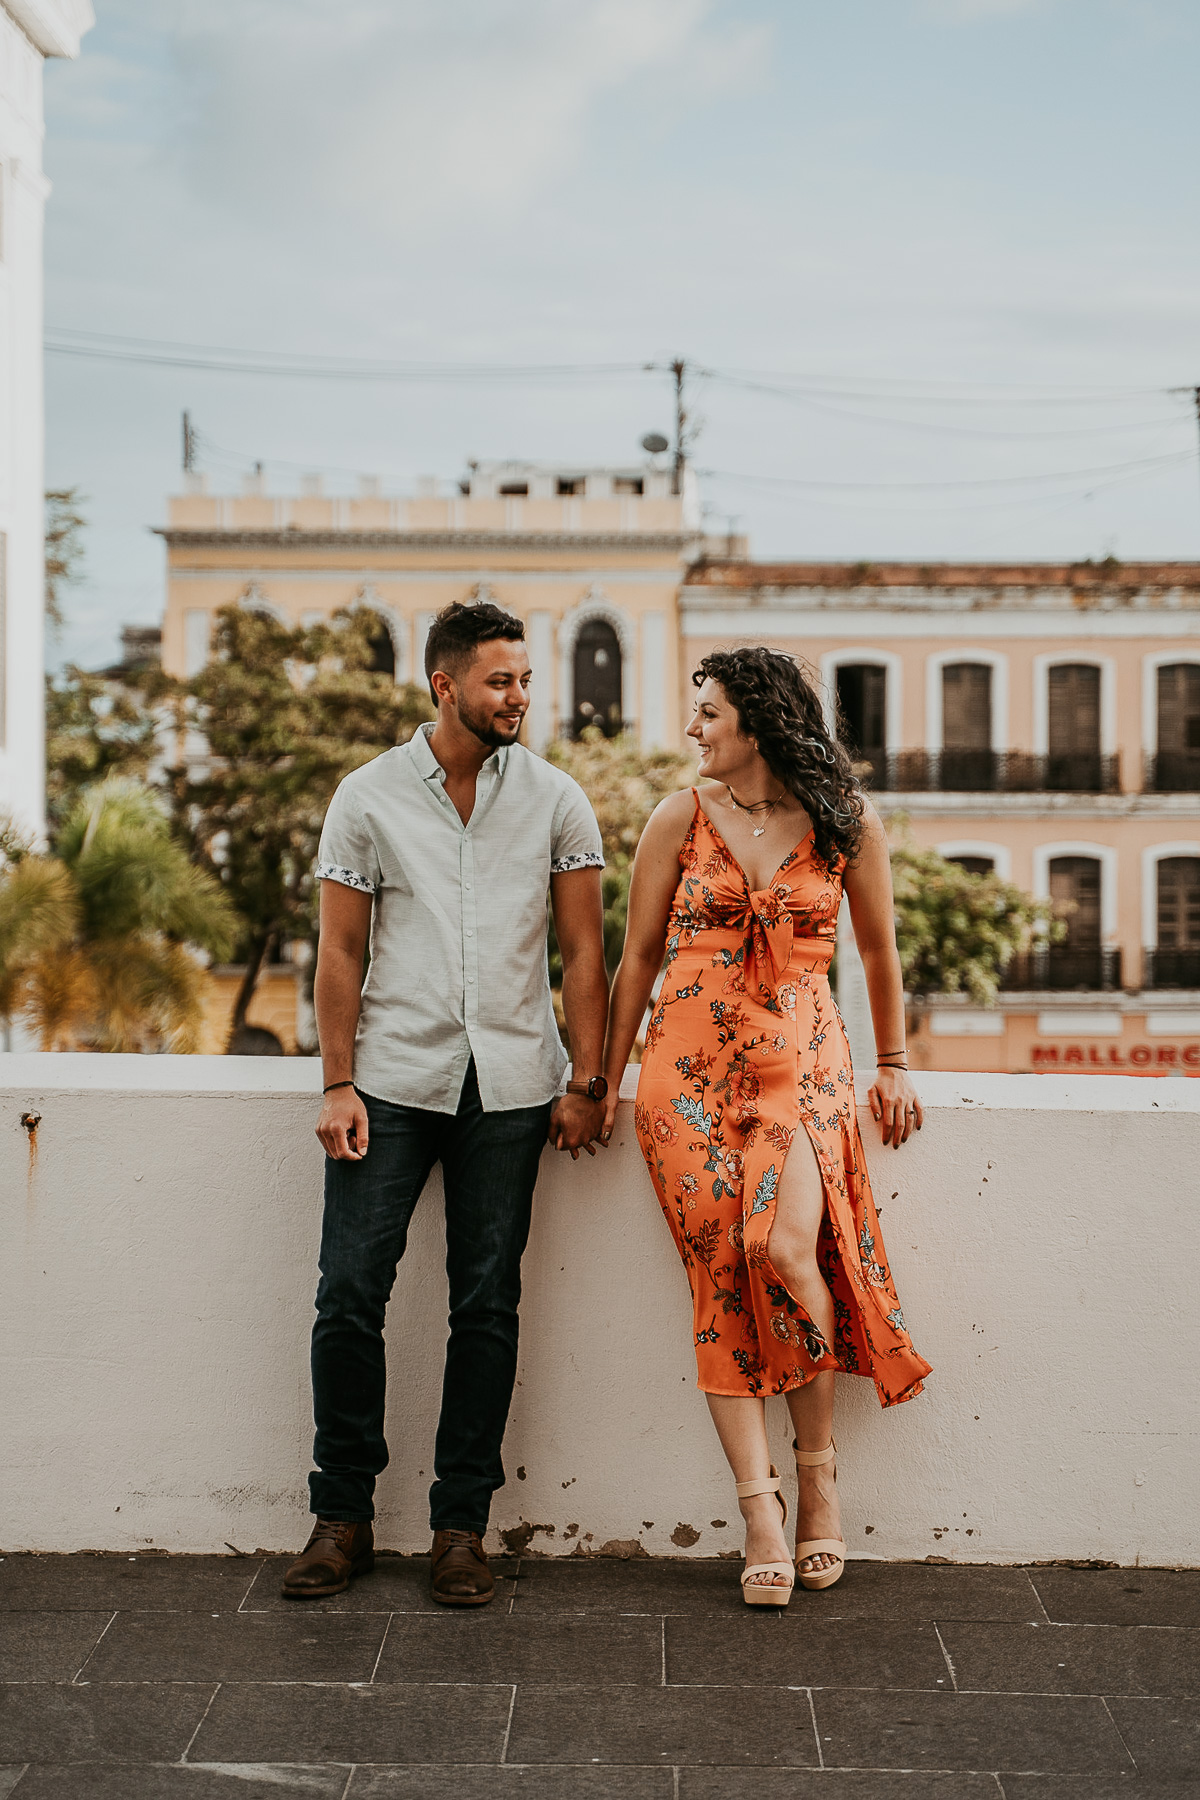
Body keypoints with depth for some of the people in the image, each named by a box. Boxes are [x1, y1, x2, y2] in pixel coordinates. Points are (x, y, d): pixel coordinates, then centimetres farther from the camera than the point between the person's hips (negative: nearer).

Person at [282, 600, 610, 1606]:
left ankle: (461, 1524, 12)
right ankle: (344, 1516, 10)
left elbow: (583, 951, 5)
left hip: (509, 1085, 1)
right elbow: (341, 951, 4)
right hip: (393, 1078, 0)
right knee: (350, 1293, -4)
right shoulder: (369, 797, 3)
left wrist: (588, 1082, -1)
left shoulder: (555, 799, 5)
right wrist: (338, 1085, -3)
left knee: (487, 1304, 2)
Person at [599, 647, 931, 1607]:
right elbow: (639, 955, 12)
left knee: (781, 1245, -23)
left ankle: (819, 1471, -5)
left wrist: (893, 1064, 17)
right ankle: (761, 1512, -6)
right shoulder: (681, 818, 6)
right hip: (690, 1061, 1)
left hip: (803, 1060, -1)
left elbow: (880, 949, 17)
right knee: (723, 1272, -9)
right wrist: (608, 1078, 11)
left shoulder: (848, 823, 4)